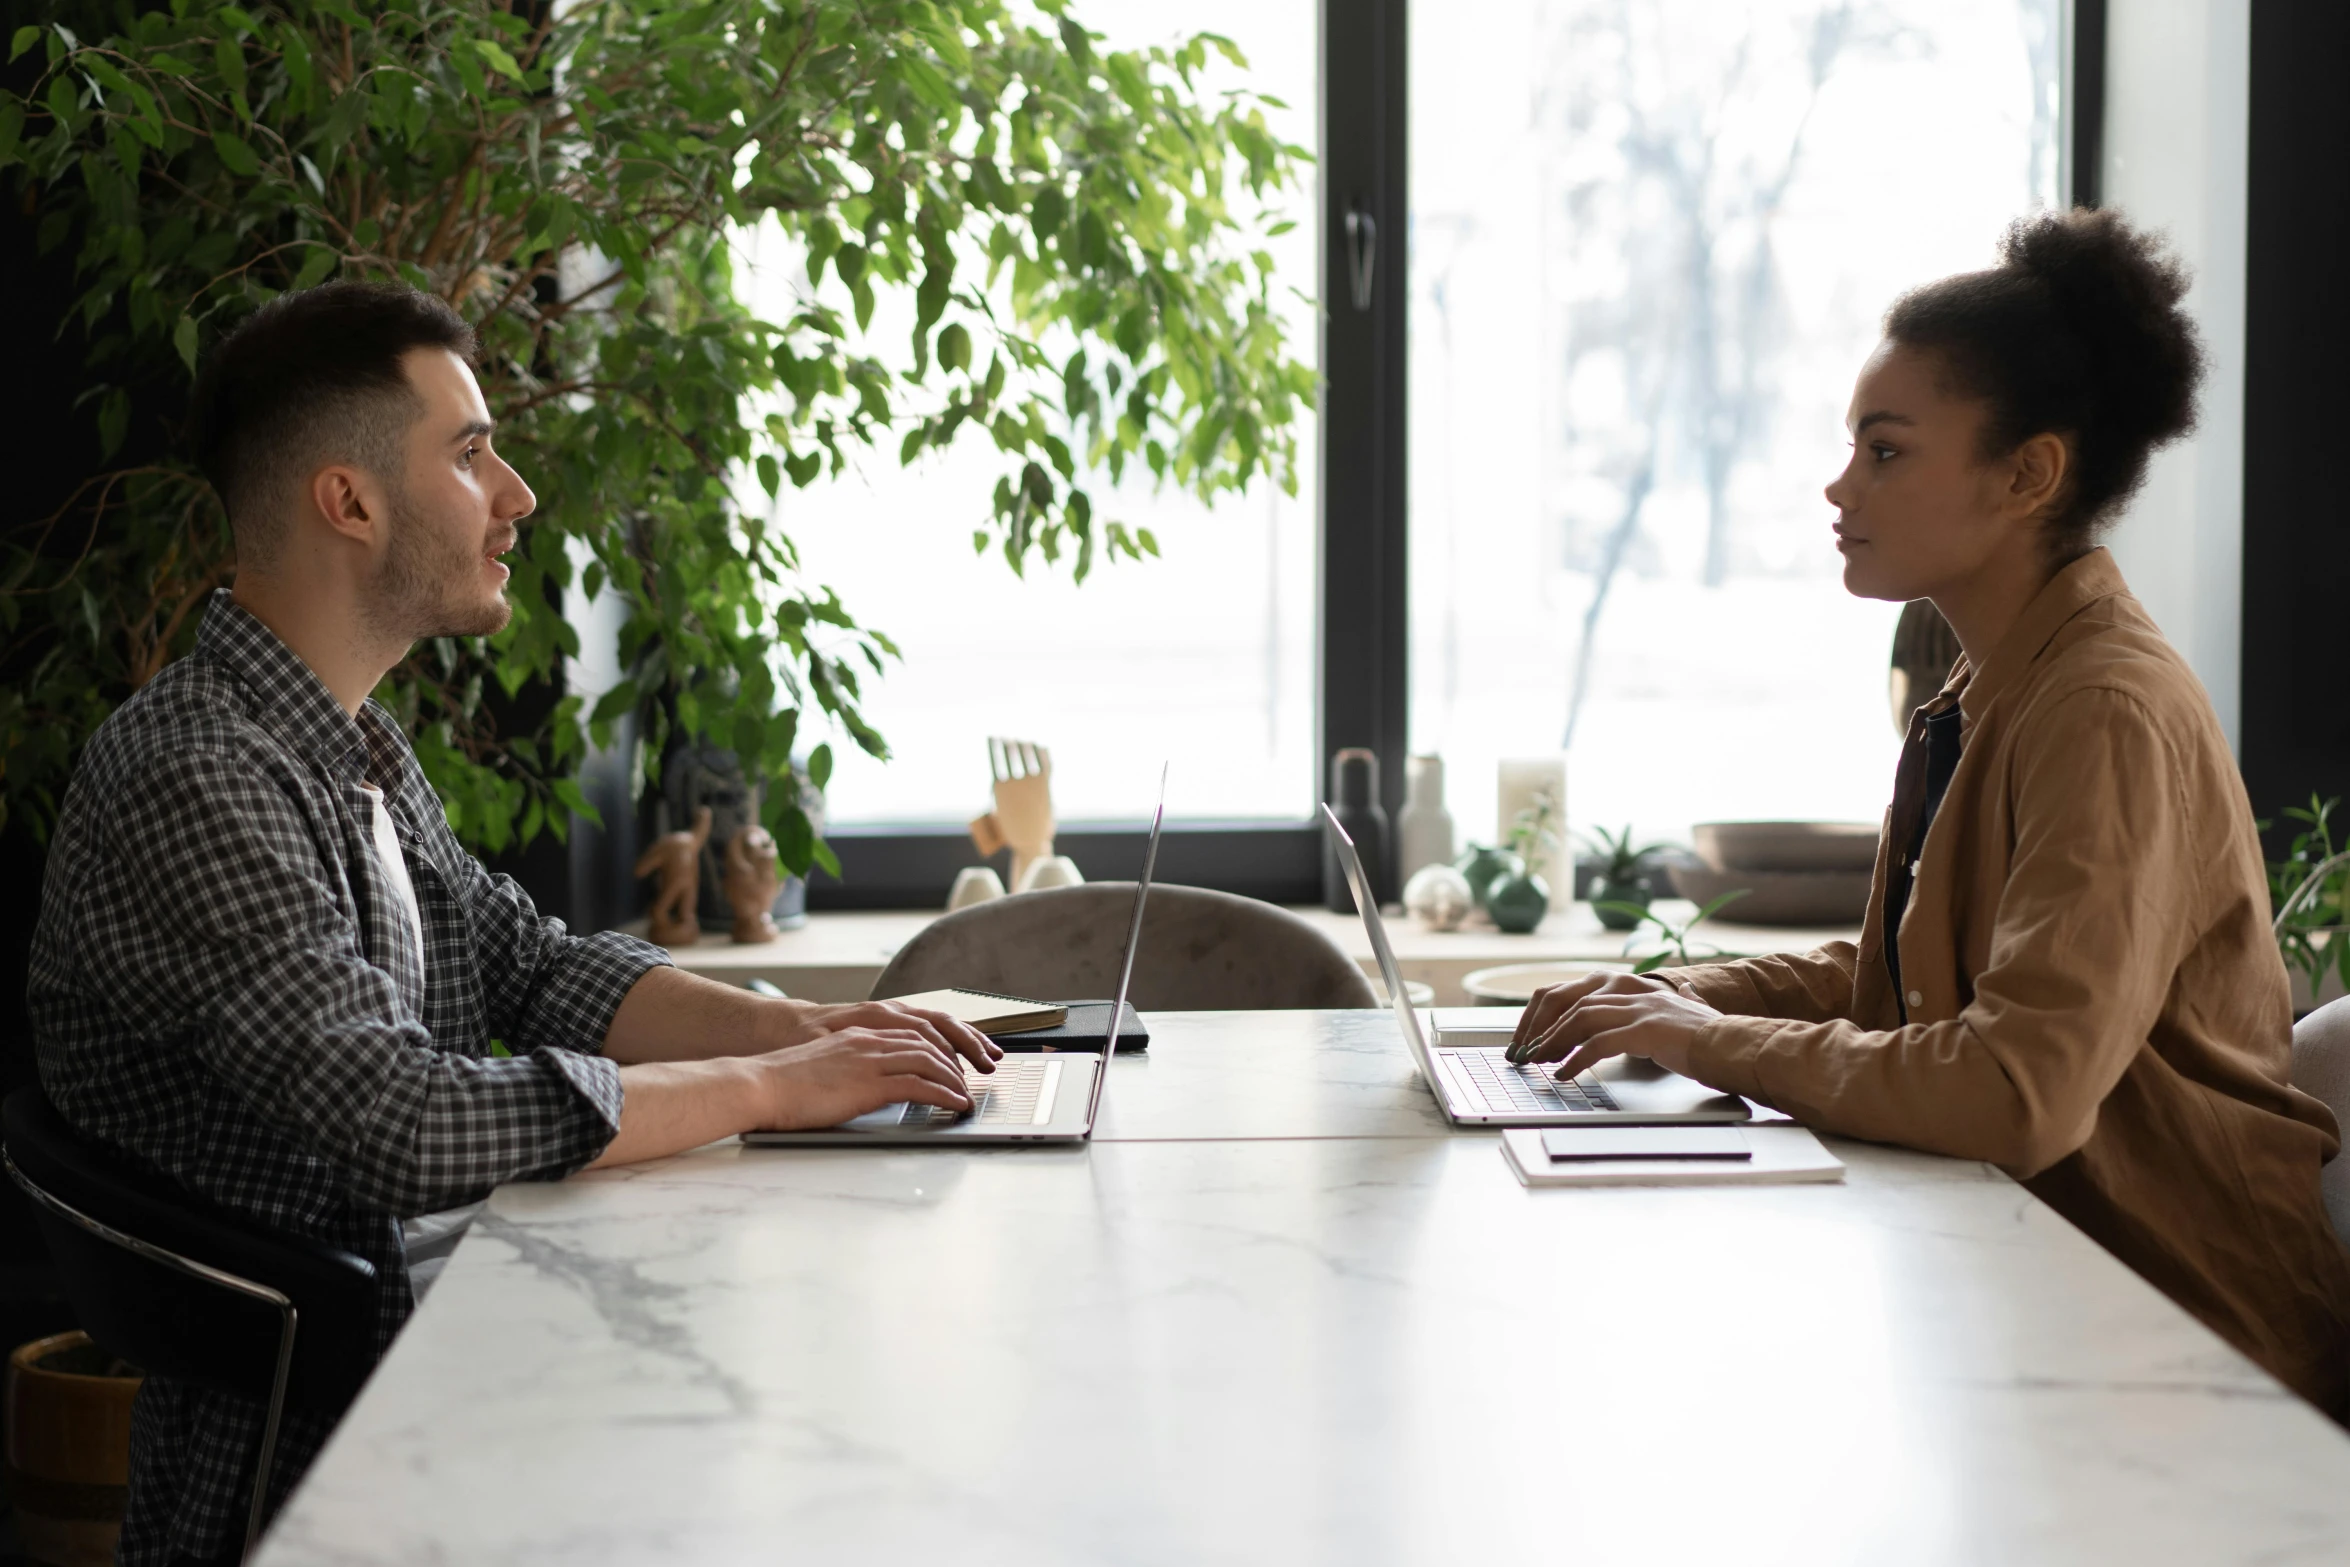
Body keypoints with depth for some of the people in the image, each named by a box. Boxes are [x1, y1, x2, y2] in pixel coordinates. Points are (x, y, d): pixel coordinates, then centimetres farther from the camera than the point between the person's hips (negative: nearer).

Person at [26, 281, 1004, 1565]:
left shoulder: (361, 750, 11)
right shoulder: (192, 782, -22)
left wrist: (802, 1027, -2)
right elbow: (405, 1126, -29)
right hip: (292, 1459, -9)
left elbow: (531, 967, 14)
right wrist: (773, 1087, -20)